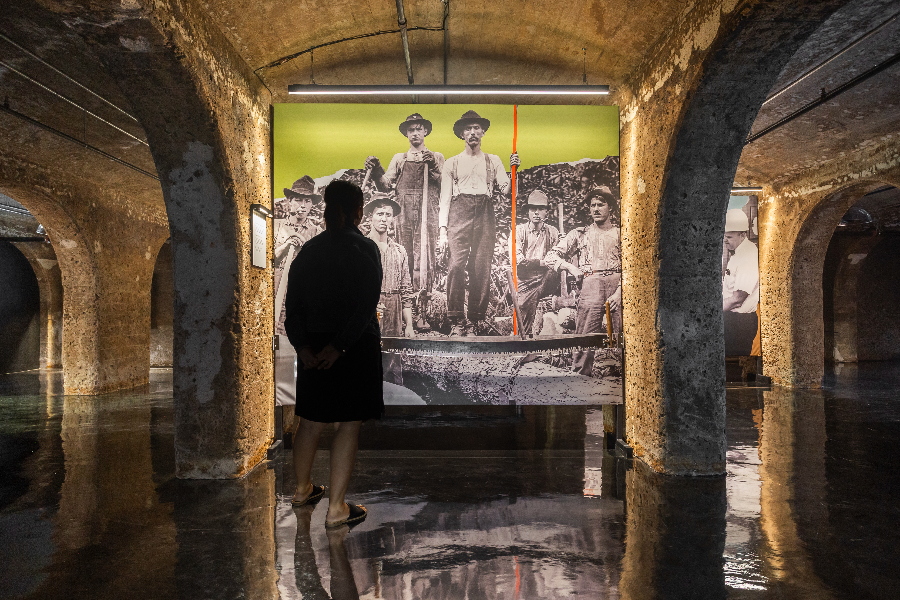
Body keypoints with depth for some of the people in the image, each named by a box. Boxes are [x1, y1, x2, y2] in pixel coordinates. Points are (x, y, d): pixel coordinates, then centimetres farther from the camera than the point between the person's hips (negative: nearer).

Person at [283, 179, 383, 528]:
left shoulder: (309, 249, 6)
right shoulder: (364, 249, -9)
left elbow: (292, 303, 2)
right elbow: (366, 305, -17)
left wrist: (302, 345, -3)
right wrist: (339, 346, -16)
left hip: (314, 347, 6)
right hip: (355, 347, -5)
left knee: (310, 421, 18)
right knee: (348, 425, 2)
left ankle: (303, 489, 36)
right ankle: (336, 508, 6)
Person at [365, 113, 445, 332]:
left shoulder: (437, 157, 18)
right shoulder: (399, 159, 23)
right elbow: (386, 186, 12)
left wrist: (433, 168, -8)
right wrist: (376, 171, -5)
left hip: (426, 213, -2)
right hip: (403, 213, 2)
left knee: (424, 260, -11)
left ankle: (421, 313, -11)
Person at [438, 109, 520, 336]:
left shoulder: (493, 160, 21)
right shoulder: (452, 162, 17)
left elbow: (506, 189, 9)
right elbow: (445, 198, 10)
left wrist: (513, 169, -9)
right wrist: (442, 229, -1)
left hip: (485, 214, 1)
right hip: (459, 212, -1)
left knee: (482, 268, -6)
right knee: (456, 265, -16)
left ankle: (478, 319, 3)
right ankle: (457, 321, -12)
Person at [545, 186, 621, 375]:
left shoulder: (620, 234, 14)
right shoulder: (579, 234, 19)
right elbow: (551, 256, 17)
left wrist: (619, 293, -10)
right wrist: (571, 267, 1)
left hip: (617, 284, 0)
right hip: (590, 285, 1)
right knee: (585, 334, -6)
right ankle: (581, 375, 1)